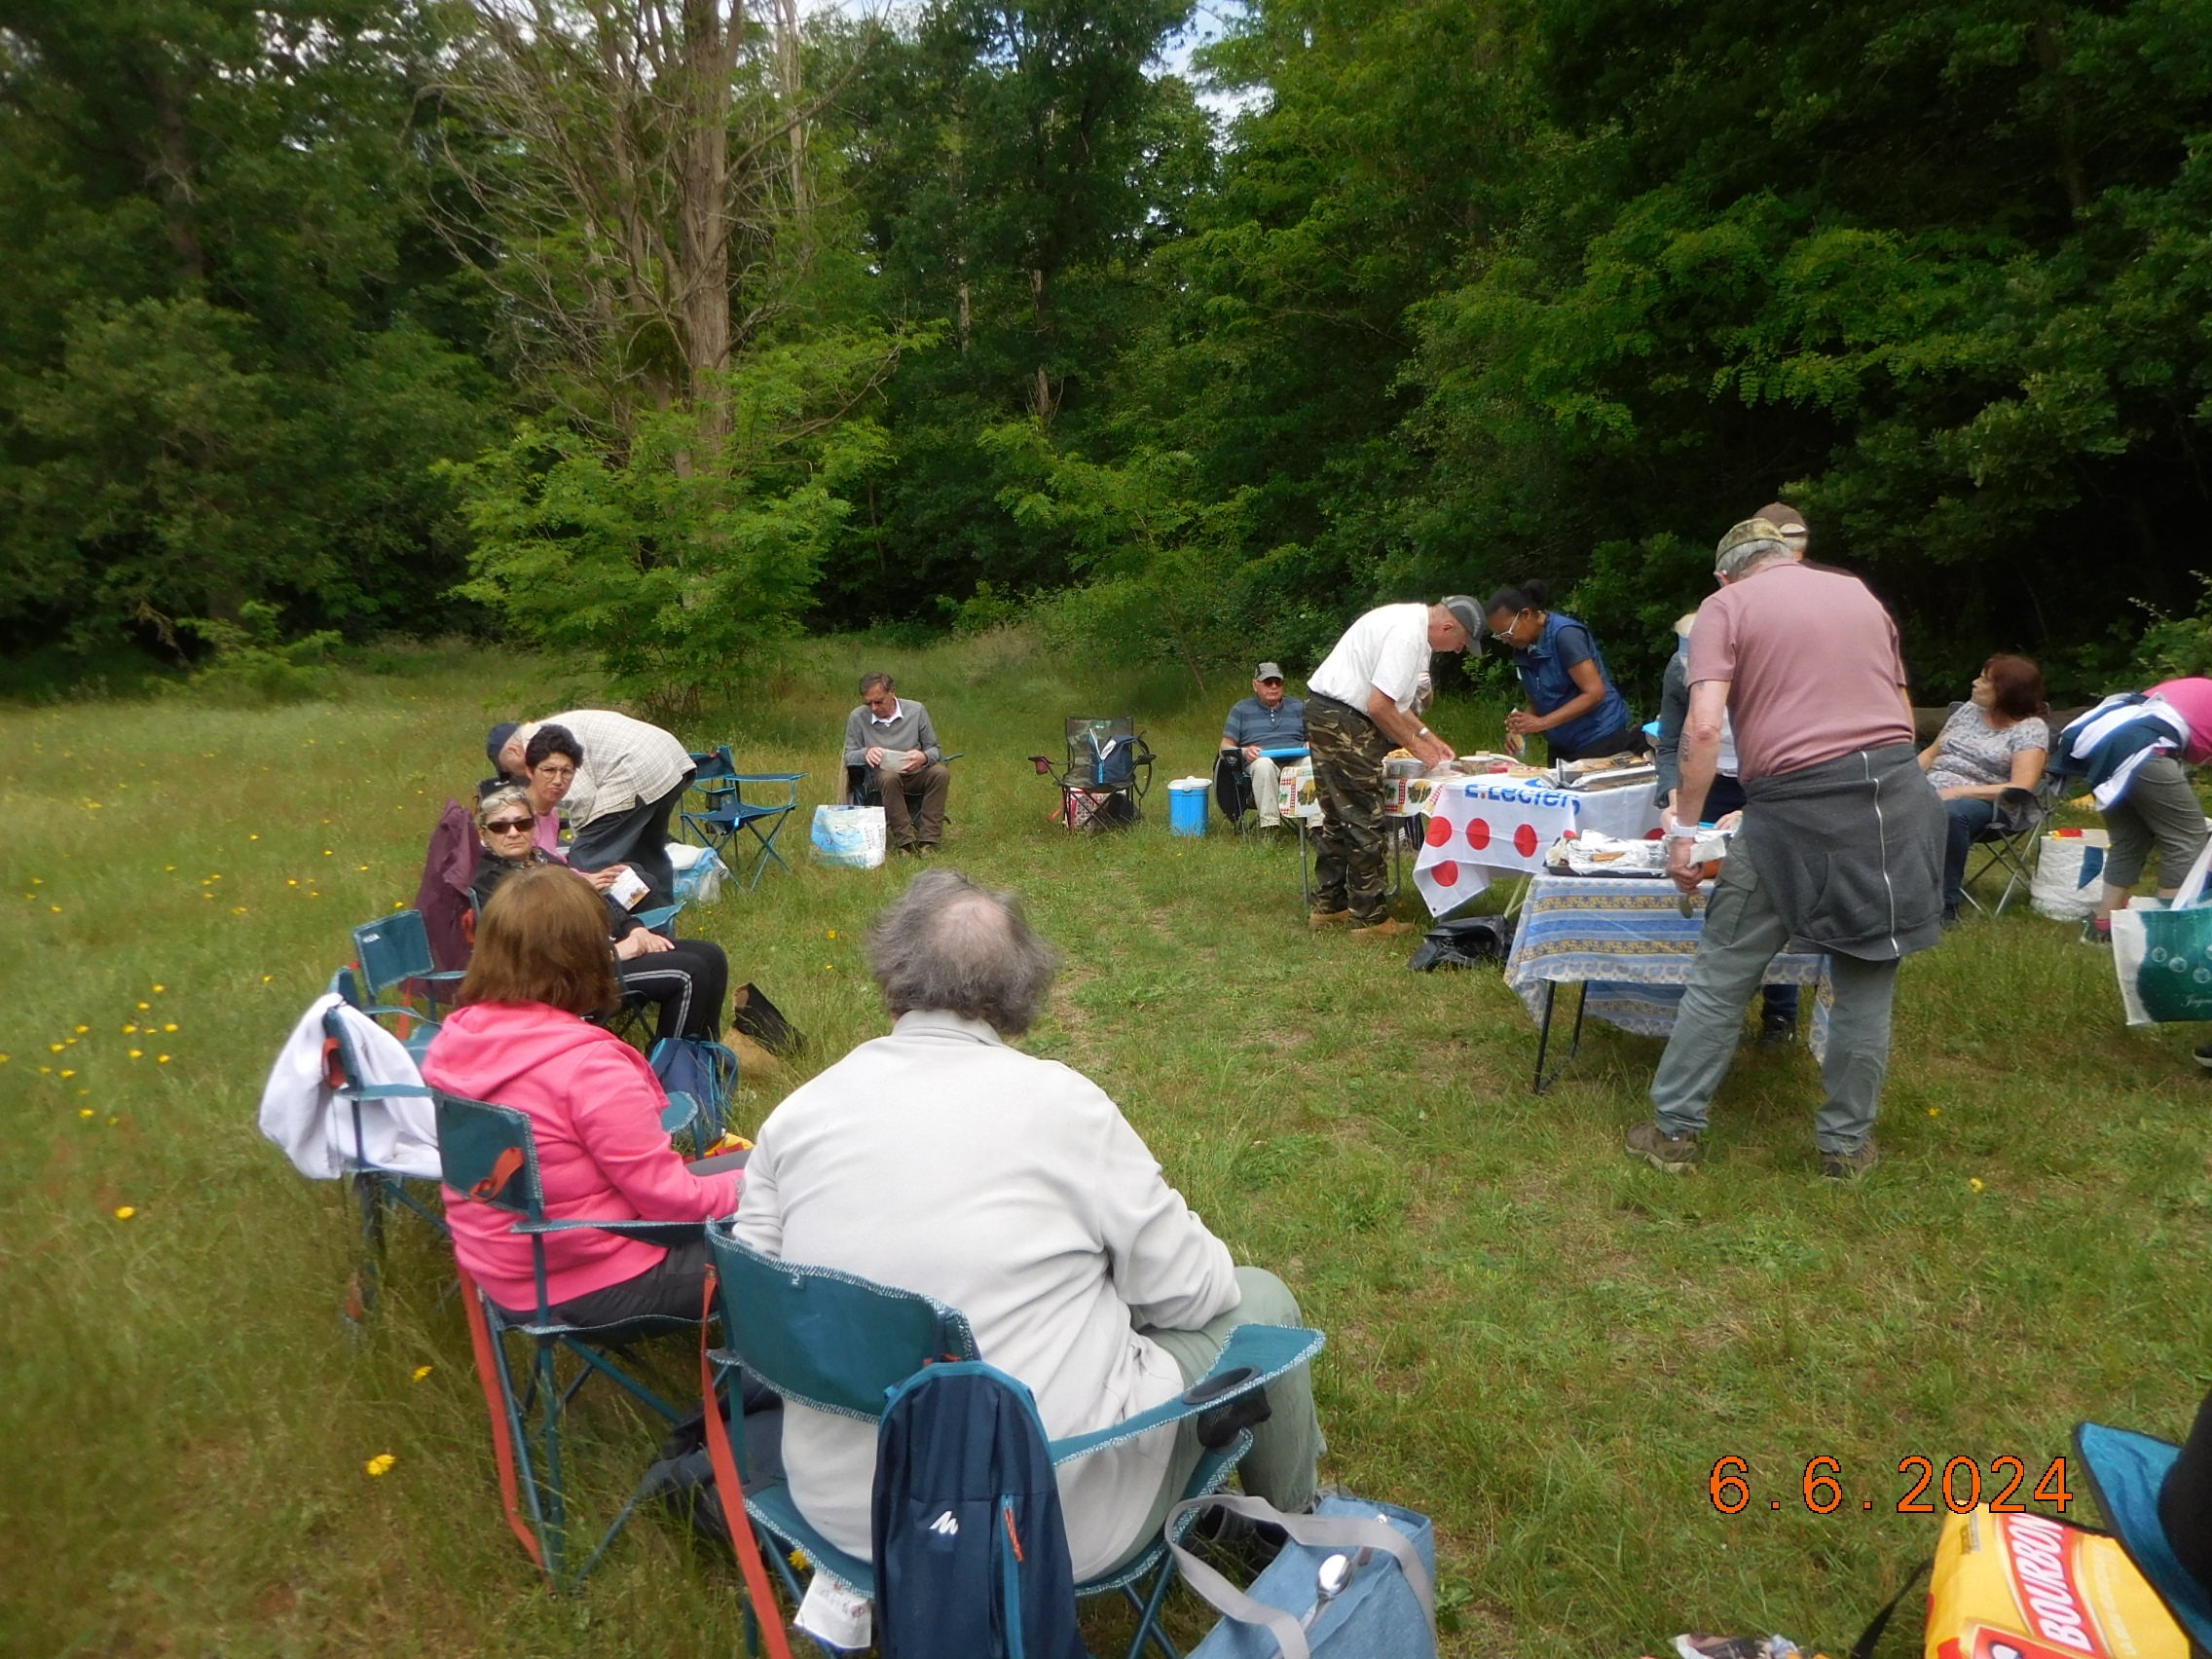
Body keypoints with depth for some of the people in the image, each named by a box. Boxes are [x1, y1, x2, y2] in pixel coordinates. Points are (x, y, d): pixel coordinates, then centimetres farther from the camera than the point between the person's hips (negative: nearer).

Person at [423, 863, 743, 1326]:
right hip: (598, 1288, -8)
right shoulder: (587, 1065, -28)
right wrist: (753, 1186, -5)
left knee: (738, 1165, 17)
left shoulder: (452, 1043, -5)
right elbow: (670, 1198, -22)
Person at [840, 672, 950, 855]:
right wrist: (866, 753, -23)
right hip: (881, 776, -2)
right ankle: (905, 841, -34)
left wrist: (924, 757, -22)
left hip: (916, 774, 2)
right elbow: (849, 756, 1)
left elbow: (934, 749, 3)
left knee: (941, 772, -30)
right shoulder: (857, 717, -2)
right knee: (889, 777, -38)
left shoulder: (916, 710, -1)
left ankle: (927, 840, -29)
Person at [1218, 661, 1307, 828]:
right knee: (1263, 764, -40)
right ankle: (1269, 825, -41)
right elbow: (1225, 747, 11)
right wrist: (1244, 751, -11)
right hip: (1260, 762, -1)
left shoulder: (1298, 706, 25)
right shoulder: (1241, 710, 18)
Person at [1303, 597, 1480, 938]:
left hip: (1326, 715, 11)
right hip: (1342, 721, -11)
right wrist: (1416, 745, -9)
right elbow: (1380, 707, -22)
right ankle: (1369, 918, 3)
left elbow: (1391, 700, 22)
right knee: (1364, 822, -4)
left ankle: (1327, 906, 27)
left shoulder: (1413, 623, 14)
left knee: (1338, 817, 18)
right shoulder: (1407, 635, -19)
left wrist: (1428, 736, 16)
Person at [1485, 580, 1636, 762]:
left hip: (1602, 740, -7)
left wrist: (1541, 723, -25)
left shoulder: (1564, 634, -17)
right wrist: (1521, 728, -11)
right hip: (1563, 748, 7)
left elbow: (1594, 693, -21)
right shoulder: (1522, 649, 5)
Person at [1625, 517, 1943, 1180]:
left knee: (1722, 976, 6)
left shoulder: (1725, 606, 5)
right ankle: (1847, 1143, 22)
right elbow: (1904, 717, 23)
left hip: (1799, 799, -4)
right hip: (1897, 793, 5)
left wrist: (1684, 828, -6)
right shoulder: (1858, 591, 20)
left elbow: (1703, 728, -9)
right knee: (1867, 978, 12)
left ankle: (1676, 1129, 13)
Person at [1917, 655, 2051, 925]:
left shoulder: (2030, 728, 0)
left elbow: (2021, 788, -11)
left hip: (1978, 801, -5)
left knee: (1949, 813, -42)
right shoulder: (1969, 709, 18)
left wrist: (1959, 792, -19)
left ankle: (1946, 902, -28)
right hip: (1930, 790, 5)